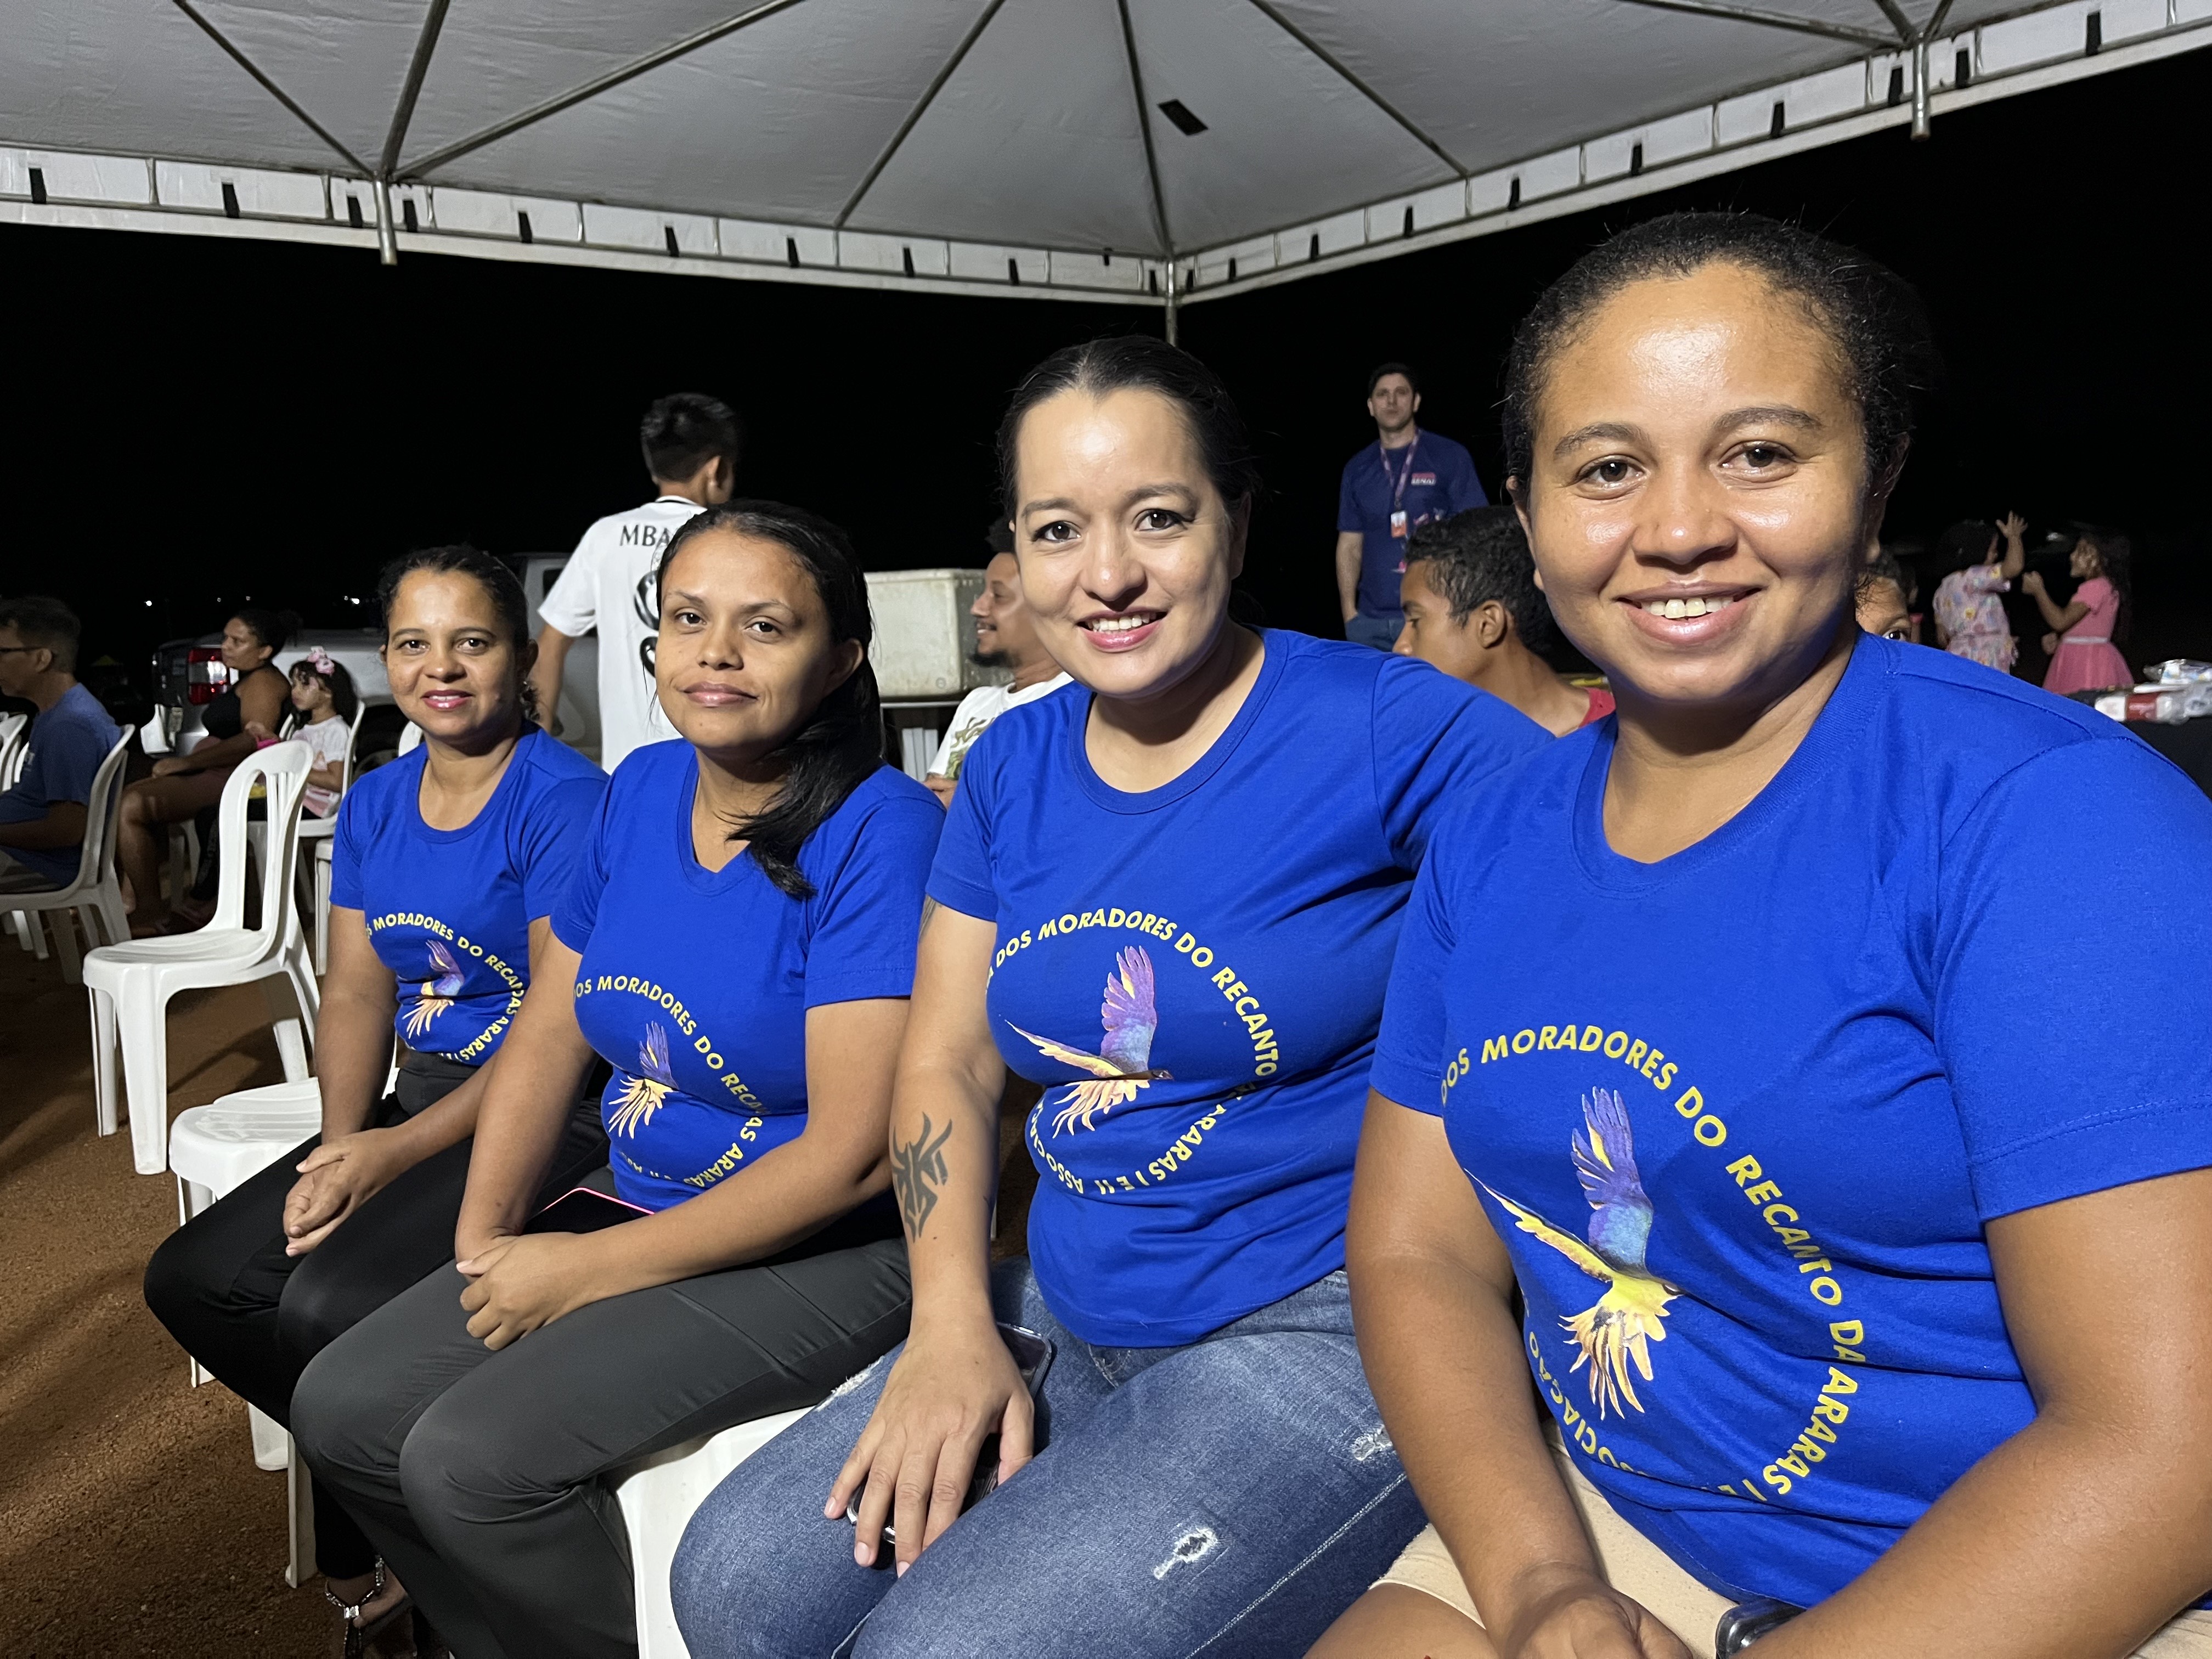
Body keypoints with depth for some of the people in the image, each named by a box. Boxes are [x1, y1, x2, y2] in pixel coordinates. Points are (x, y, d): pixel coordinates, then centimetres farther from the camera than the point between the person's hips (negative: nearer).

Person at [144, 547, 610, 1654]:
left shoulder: (562, 796, -13)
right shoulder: (373, 806, 11)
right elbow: (356, 993, 10)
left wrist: (399, 1150, -20)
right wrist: (340, 1145, -8)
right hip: (423, 1097, 8)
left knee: (329, 1305, -24)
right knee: (195, 1279, -5)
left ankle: (371, 1548, 8)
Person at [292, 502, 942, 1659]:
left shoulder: (880, 829, -19)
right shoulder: (641, 791, 5)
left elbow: (854, 1151, -22)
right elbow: (548, 1032, 11)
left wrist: (594, 1268, -16)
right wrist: (484, 1237, -2)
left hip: (822, 1254, -7)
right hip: (639, 1209, 8)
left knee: (472, 1459, -20)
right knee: (342, 1410, 1)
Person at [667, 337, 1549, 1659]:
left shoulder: (1388, 727, -12)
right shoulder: (1015, 766, 7)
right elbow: (947, 1064, 10)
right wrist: (952, 1325, -4)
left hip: (1326, 1333, -6)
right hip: (1070, 1320, 6)